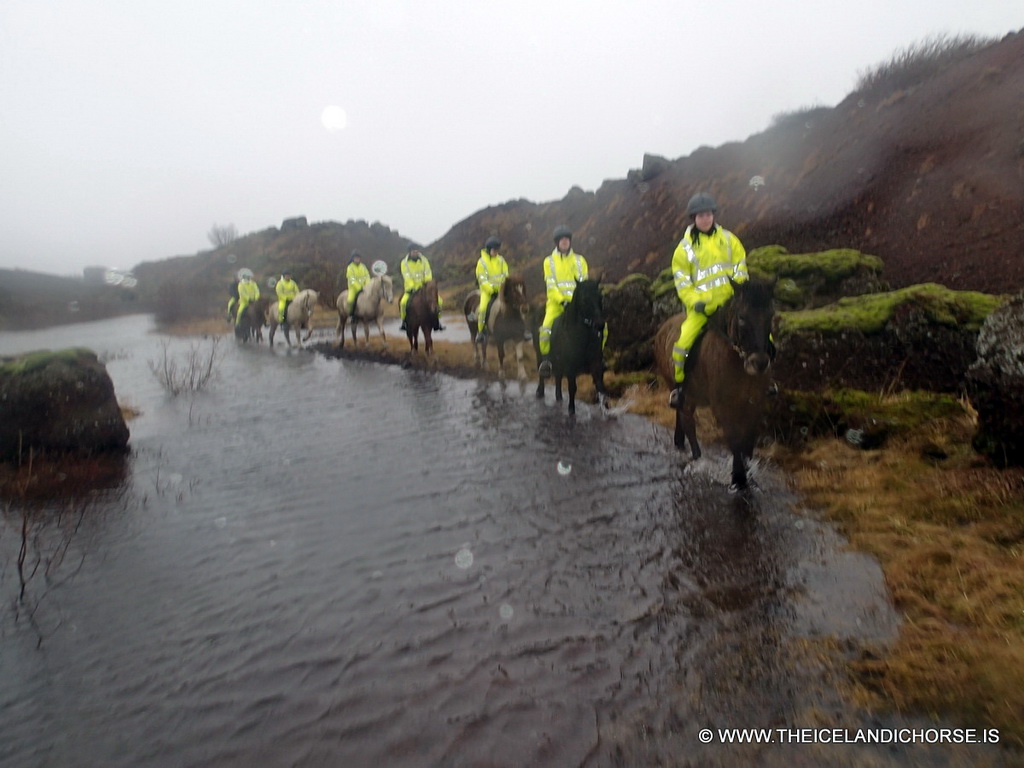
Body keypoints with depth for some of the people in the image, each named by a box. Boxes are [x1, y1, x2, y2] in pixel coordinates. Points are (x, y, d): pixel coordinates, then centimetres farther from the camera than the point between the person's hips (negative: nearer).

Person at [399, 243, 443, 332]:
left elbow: (428, 275, -4)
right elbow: (407, 277, -12)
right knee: (403, 302, -28)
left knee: (438, 300, -14)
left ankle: (437, 322, -1)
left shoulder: (424, 260, 2)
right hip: (411, 289, -2)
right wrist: (412, 287, -25)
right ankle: (404, 323, -10)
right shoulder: (405, 262, -3)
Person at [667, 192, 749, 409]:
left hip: (730, 302, 3)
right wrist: (695, 302, -13)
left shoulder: (728, 239, 10)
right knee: (682, 343, -21)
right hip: (701, 306, -3)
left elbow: (741, 268, 11)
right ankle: (679, 385, 0)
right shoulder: (685, 247, 2)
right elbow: (681, 280, 0)